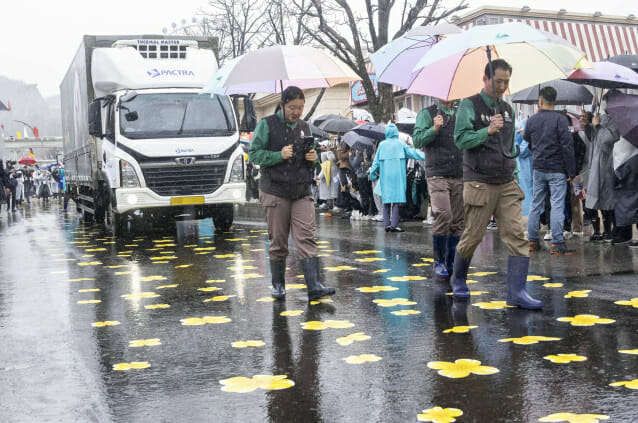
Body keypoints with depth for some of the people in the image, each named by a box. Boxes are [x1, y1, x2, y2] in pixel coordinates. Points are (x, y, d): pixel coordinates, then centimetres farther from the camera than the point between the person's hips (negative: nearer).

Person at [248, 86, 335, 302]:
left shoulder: (304, 127, 14)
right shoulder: (267, 124, 1)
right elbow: (254, 153, -3)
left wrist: (313, 158, 0)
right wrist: (279, 156, -17)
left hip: (302, 192, 3)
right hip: (275, 192, -3)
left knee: (306, 238, -6)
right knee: (278, 241, 3)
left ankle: (314, 287, -12)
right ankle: (278, 285, 17)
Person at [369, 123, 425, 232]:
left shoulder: (382, 144, 4)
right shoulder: (400, 144, 0)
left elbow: (376, 161, 6)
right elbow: (412, 152, -1)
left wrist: (373, 174, 15)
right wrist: (425, 156, 6)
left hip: (385, 176, 2)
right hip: (397, 175, -2)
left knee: (386, 200, 7)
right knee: (396, 200, -2)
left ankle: (387, 224, 3)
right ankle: (394, 225, -9)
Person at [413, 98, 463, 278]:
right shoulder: (427, 114, 5)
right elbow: (417, 140, -6)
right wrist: (434, 129, -20)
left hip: (459, 176, 5)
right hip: (437, 175, -5)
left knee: (457, 221, 2)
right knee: (443, 216, -16)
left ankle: (451, 262, 11)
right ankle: (439, 262, -1)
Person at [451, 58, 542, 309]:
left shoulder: (507, 109, 17)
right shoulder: (469, 105, -1)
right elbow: (460, 139, -14)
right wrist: (488, 130, -26)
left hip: (507, 184, 5)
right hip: (479, 183, -5)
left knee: (517, 234, -6)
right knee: (473, 236, 1)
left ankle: (517, 291, -7)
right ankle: (458, 279, 25)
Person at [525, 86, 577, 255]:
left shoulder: (531, 120, 3)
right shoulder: (560, 119, -10)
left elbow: (528, 143, 14)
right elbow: (567, 147, -11)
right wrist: (571, 171, -8)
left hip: (538, 169, 4)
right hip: (557, 169, -4)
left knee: (536, 205, 11)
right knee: (557, 205, -3)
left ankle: (533, 241, 13)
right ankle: (557, 243, -4)